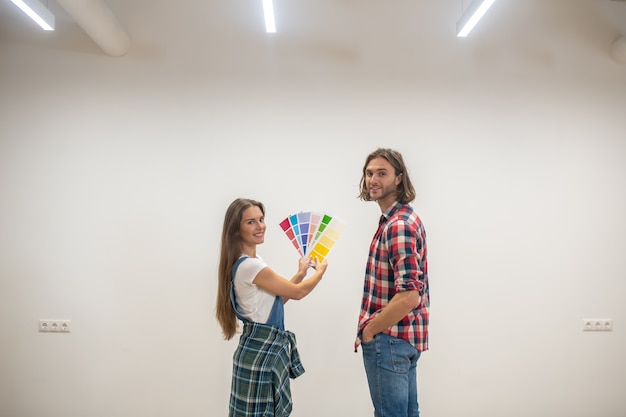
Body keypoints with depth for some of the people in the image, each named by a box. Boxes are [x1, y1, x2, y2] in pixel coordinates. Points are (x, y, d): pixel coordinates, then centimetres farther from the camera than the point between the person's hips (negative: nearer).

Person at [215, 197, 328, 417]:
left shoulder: (253, 262, 9)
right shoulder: (250, 266, -22)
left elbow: (277, 298, 16)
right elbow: (297, 292, -12)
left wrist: (300, 273, 14)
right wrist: (320, 271, 5)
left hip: (267, 348, 10)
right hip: (261, 350, -10)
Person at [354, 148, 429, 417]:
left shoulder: (398, 225, -21)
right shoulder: (401, 218, 11)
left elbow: (409, 295, -28)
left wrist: (369, 330, -15)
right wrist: (374, 326, 14)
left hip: (389, 338, -10)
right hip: (404, 337, 10)